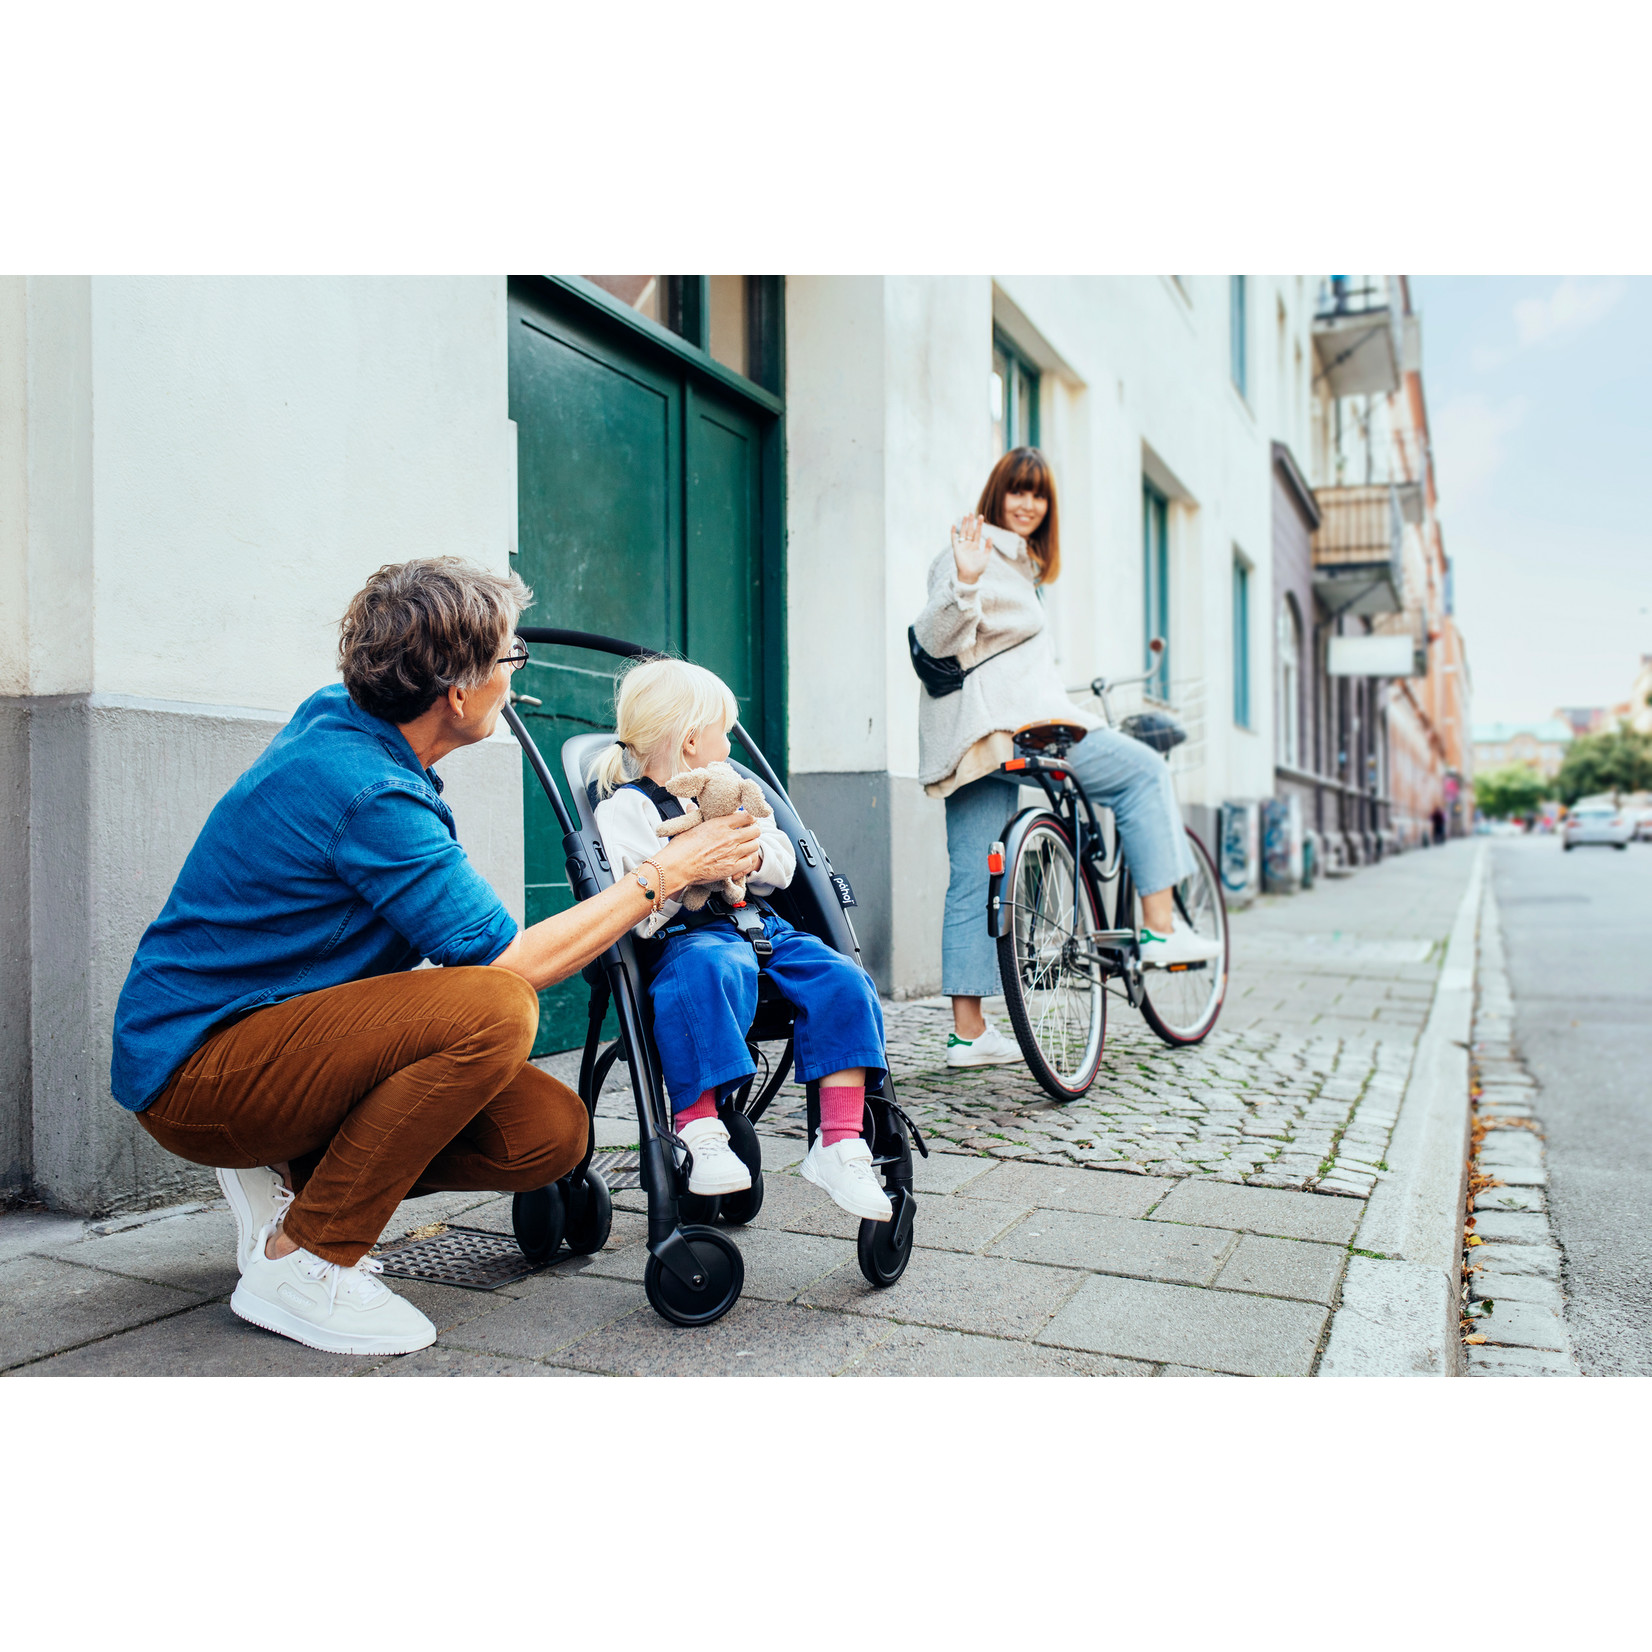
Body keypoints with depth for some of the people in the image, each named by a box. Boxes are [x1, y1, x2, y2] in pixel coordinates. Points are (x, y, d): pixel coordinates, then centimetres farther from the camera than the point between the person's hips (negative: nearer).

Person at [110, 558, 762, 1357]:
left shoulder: (335, 715, 1)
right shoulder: (368, 794, -27)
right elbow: (513, 960, -23)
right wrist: (667, 873, -15)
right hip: (194, 1071, -9)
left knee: (549, 1132, -6)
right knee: (493, 1009, -34)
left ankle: (289, 1176, 10)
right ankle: (300, 1262, -16)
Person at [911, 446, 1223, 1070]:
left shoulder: (1019, 562, 26)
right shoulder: (972, 552, -5)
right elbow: (936, 640, -19)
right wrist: (964, 581, -33)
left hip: (977, 742, 10)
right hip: (1006, 723, -10)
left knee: (974, 880, 4)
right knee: (1145, 771, 0)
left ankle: (968, 1031, 6)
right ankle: (1159, 928, -1)